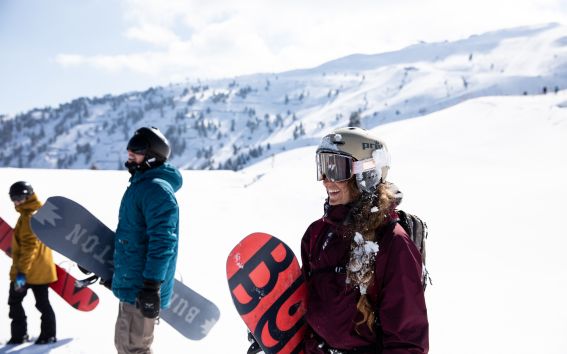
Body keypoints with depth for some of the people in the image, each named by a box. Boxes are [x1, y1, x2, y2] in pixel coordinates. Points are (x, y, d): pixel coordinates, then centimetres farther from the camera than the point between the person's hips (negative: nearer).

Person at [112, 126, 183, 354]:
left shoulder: (157, 189, -18)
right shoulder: (141, 185, 15)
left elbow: (162, 241, -26)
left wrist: (152, 286, -28)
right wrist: (116, 271, 30)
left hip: (142, 289, -11)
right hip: (130, 284, 11)